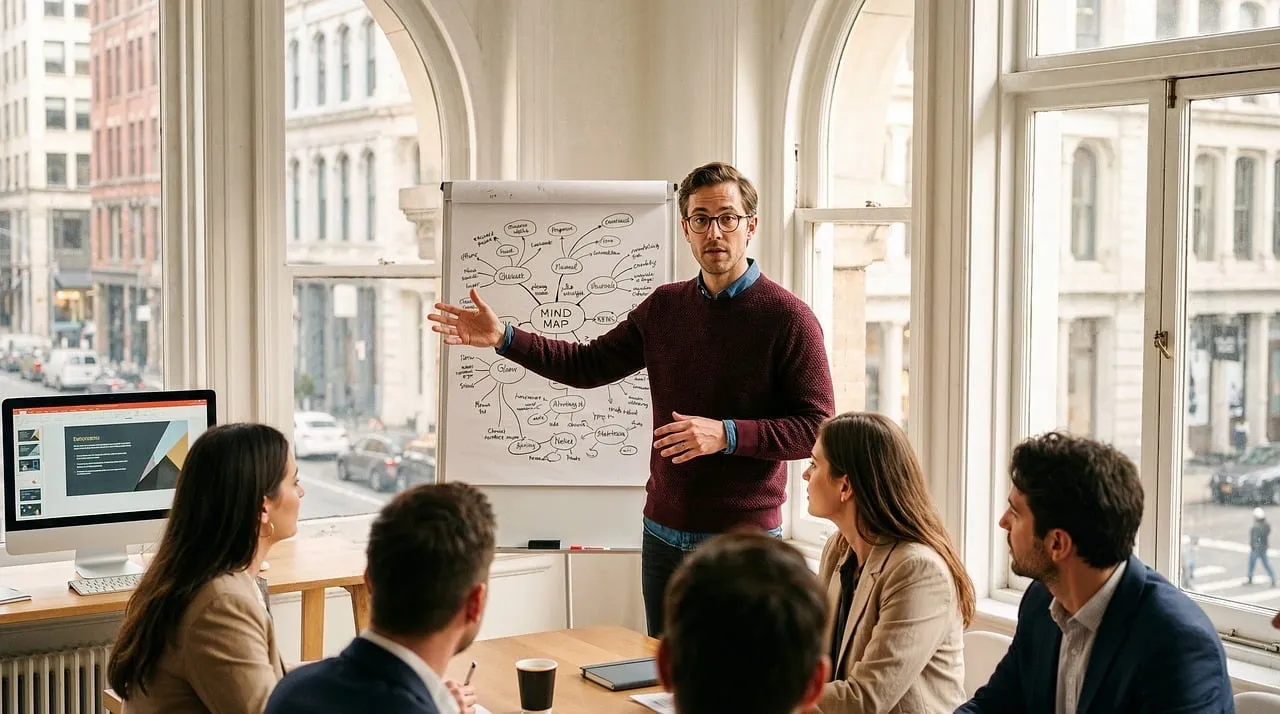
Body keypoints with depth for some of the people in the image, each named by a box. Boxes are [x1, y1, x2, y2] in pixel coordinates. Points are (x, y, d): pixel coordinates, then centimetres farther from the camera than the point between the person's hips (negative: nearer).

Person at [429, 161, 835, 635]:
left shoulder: (788, 317, -10)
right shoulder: (664, 307, 8)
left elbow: (818, 427, -12)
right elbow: (588, 365, 10)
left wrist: (726, 434, -23)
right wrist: (504, 338, -1)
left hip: (745, 541, -5)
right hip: (664, 535, 6)